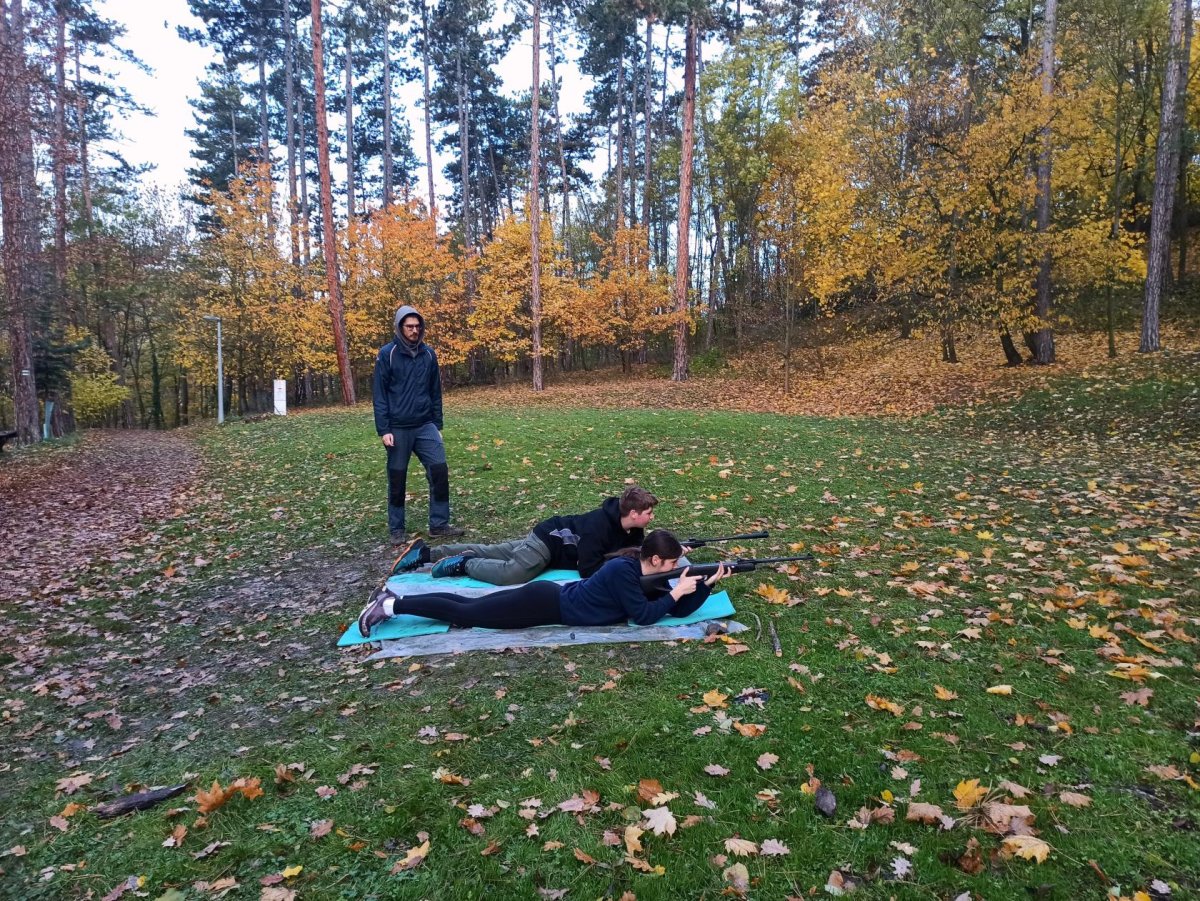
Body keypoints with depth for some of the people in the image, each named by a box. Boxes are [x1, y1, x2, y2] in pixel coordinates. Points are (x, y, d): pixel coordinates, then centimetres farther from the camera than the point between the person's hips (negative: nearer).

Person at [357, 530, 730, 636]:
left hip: (551, 597, 8)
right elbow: (643, 616, -21)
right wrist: (676, 592, -14)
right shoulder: (624, 570, -19)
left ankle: (392, 598, 18)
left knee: (469, 606, 12)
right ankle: (392, 605, 3)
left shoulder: (639, 573, 7)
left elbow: (680, 610, 9)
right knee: (466, 613, -4)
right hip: (547, 605, -8)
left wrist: (707, 584, 1)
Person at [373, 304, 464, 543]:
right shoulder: (387, 354, -6)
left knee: (439, 471, -5)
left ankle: (439, 524, 6)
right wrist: (384, 430, -12)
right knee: (397, 479, 5)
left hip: (425, 426, 3)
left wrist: (437, 426, 10)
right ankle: (397, 529, 18)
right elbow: (380, 395, -6)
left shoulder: (428, 354, 6)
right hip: (398, 428, -3)